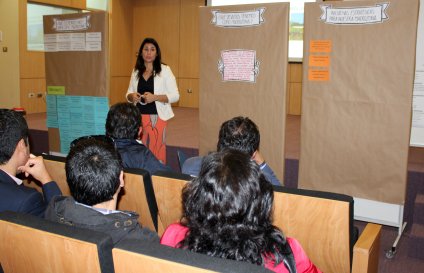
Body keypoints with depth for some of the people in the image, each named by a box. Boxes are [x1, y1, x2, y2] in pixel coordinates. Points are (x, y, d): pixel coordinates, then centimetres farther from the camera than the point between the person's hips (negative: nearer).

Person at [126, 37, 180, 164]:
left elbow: (175, 96, -6)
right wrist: (132, 96, -7)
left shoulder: (165, 70, -2)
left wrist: (154, 97, -19)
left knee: (156, 149, -4)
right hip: (138, 116, 4)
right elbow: (128, 94, 17)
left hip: (156, 116, -4)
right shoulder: (136, 71, 10)